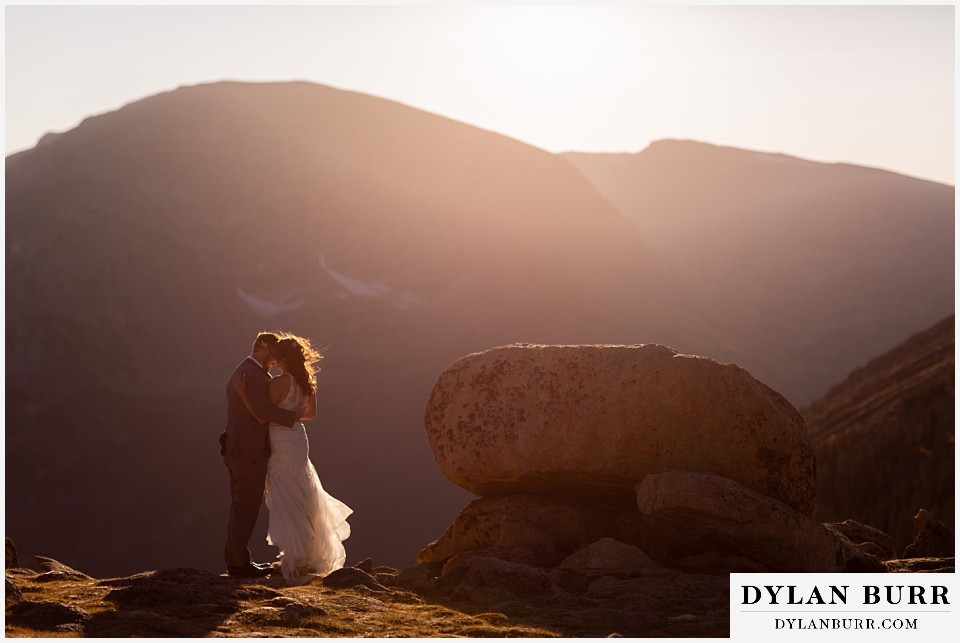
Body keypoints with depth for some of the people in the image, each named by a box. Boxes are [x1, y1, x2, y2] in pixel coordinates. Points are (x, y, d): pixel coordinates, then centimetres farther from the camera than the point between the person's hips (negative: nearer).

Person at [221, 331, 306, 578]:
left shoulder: (239, 372, 19)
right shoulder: (253, 373, -14)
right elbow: (262, 410, -24)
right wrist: (293, 416, -17)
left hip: (237, 450, 10)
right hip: (250, 450, -10)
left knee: (241, 506, 14)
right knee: (248, 506, -6)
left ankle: (235, 559, 19)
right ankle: (239, 562, -4)